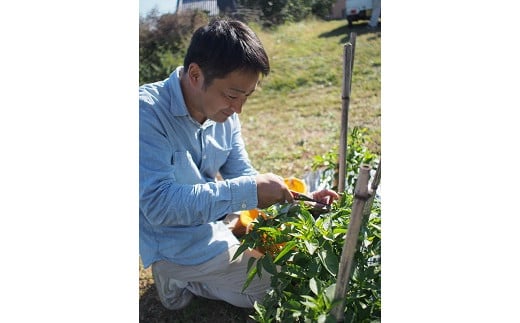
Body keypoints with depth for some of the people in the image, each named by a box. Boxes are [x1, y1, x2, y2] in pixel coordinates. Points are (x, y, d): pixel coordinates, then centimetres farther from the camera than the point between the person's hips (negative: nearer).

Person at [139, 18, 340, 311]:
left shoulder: (225, 115, -4)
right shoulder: (148, 111, -26)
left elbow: (244, 177, 5)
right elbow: (157, 203, -33)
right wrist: (247, 191, -36)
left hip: (217, 219, 7)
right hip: (180, 245, -7)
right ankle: (180, 280, 6)